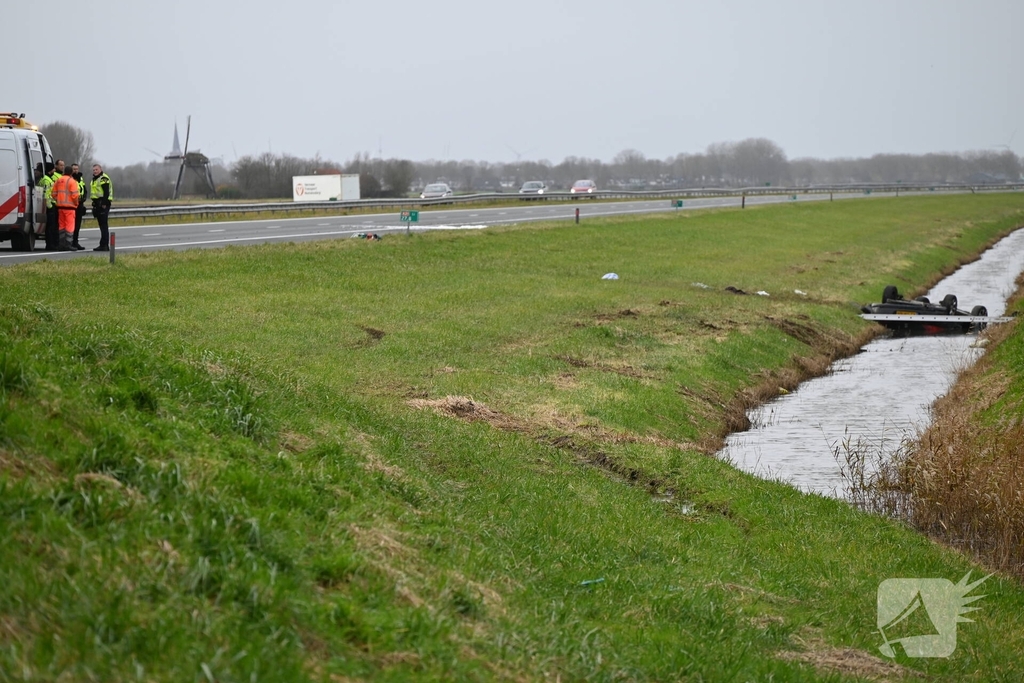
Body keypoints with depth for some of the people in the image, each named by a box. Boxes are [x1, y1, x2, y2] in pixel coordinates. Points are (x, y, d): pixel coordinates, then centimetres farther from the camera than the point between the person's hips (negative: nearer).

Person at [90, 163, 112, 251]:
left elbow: (106, 192, -19)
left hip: (103, 204, -10)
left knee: (104, 225, -10)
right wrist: (94, 204, 21)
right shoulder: (94, 179, 21)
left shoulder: (104, 178, -11)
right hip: (98, 204, 10)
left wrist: (104, 204, -23)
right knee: (102, 225, 11)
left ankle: (104, 245, -11)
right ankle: (103, 245, 14)